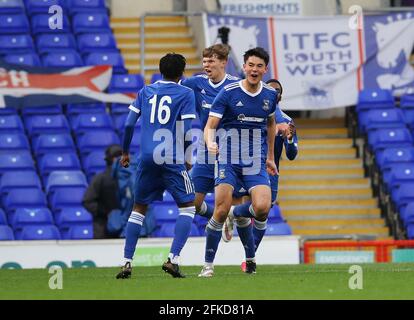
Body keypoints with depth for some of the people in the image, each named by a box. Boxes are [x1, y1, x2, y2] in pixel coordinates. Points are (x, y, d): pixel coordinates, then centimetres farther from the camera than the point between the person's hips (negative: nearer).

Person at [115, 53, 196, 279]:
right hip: (172, 159, -4)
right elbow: (186, 130, -6)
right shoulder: (186, 94, 2)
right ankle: (173, 259, -7)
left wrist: (125, 152, 19)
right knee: (187, 207, 8)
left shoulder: (145, 91, 12)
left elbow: (129, 124, 7)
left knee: (139, 208, 14)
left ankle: (127, 262, 4)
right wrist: (187, 158, 6)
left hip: (146, 158, 4)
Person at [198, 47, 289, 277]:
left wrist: (270, 157, 24)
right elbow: (210, 125, -11)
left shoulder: (270, 94, 4)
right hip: (229, 160, -3)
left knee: (262, 209, -18)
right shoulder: (228, 93, -8)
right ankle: (208, 264, -2)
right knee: (222, 210, -14)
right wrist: (210, 143, -32)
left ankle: (241, 219, 19)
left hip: (256, 163, 3)